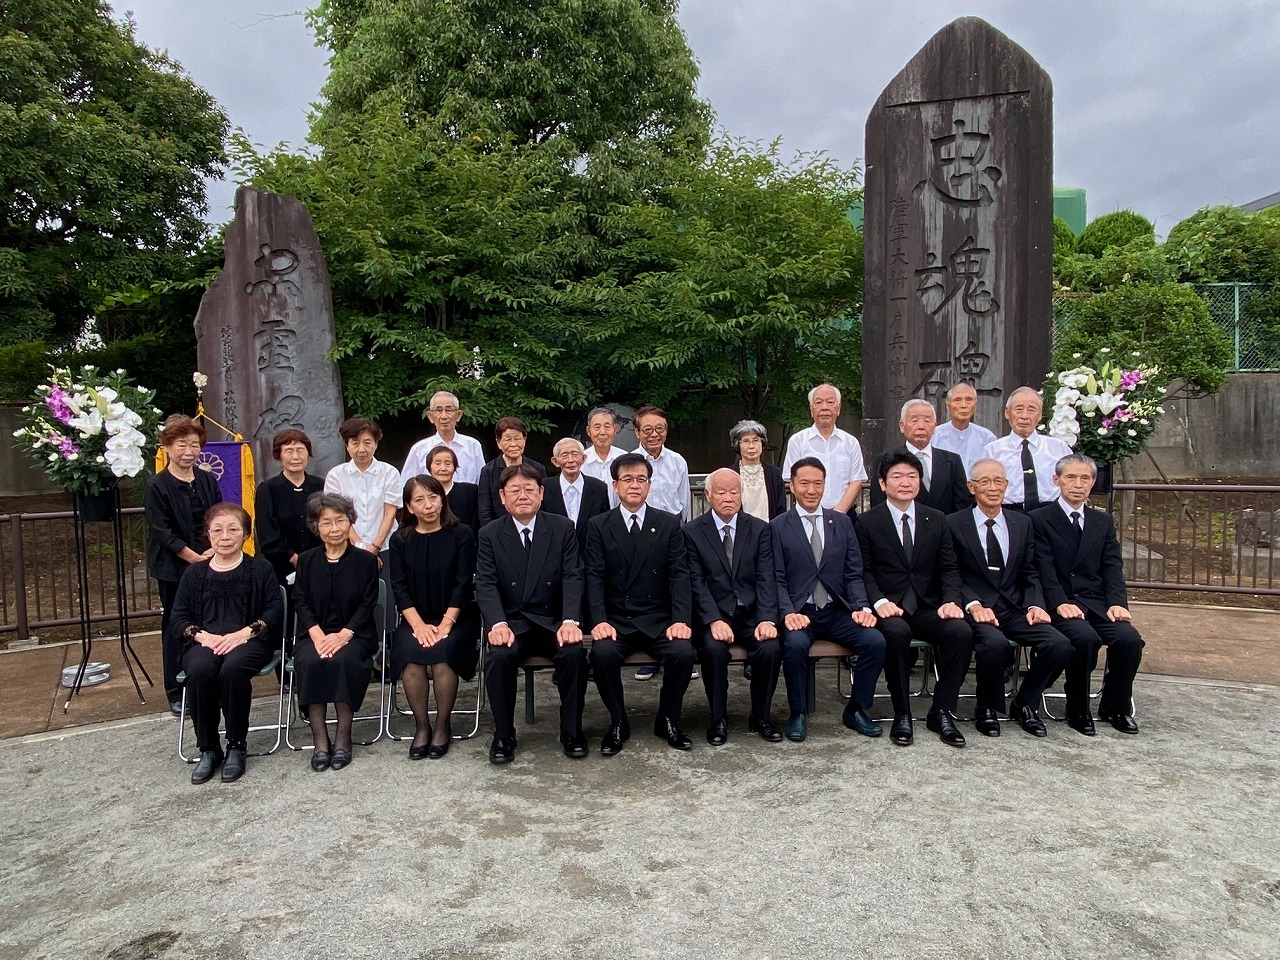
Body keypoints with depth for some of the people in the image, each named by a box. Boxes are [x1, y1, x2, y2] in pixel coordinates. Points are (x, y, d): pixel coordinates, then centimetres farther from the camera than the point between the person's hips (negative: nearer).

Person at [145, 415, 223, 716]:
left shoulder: (208, 481, 9)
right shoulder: (156, 486, -5)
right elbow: (162, 531, -10)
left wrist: (214, 549, -10)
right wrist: (191, 556, -17)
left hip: (209, 564, 4)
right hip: (174, 568, -3)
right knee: (176, 628, 5)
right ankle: (176, 694, 16)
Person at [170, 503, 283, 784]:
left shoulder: (260, 569, 10)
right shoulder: (194, 573, 17)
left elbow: (275, 612, 0)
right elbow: (177, 617, 12)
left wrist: (243, 633, -15)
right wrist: (202, 635, -9)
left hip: (248, 641, -2)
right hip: (205, 642, 2)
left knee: (233, 668, -35)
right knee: (199, 671, -32)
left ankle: (236, 747, -16)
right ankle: (208, 749, -14)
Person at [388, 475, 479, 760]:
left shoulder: (461, 534, -1)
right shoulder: (400, 540, 6)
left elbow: (463, 584, -6)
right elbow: (399, 588, -1)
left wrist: (445, 624, -16)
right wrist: (419, 625, -14)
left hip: (456, 619, -2)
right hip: (416, 620, 2)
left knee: (443, 651, -30)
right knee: (410, 652, -28)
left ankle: (443, 725, -10)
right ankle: (421, 726, -11)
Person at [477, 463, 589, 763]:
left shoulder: (563, 529, 2)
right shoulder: (490, 535, 3)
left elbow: (572, 578, -6)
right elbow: (486, 585, -5)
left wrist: (570, 621, -23)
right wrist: (498, 623, -24)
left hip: (554, 622, 0)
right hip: (511, 622, 0)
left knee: (575, 652, -29)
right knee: (500, 656, -30)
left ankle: (572, 732, -6)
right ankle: (503, 735, -8)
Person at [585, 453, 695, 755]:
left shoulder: (669, 523, 7)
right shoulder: (598, 526, 5)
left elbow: (679, 574, 0)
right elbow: (594, 578, -2)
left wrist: (680, 620, -14)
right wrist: (599, 620, -18)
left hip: (659, 620, 1)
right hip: (616, 620, 0)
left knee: (683, 653, -26)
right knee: (603, 654, -30)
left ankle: (668, 720, 2)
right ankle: (618, 723, -3)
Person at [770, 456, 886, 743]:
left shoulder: (842, 522, 12)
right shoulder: (778, 526, 3)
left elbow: (854, 574, 9)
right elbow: (777, 579, -3)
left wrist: (862, 607, -8)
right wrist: (789, 613, -20)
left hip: (838, 612, 3)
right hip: (800, 612, -3)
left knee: (876, 641, -21)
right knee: (795, 644, -33)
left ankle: (856, 710, 1)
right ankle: (797, 714, -9)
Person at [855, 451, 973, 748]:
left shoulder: (936, 520, 13)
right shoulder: (867, 522, 3)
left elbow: (949, 568, 10)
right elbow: (863, 571, -2)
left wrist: (952, 600, -9)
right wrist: (879, 601, -19)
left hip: (928, 607, 3)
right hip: (890, 608, -3)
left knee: (961, 631, -26)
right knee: (897, 632, -36)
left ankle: (941, 711, -10)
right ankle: (902, 714, -18)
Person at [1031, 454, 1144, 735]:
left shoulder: (1103, 522, 19)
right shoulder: (1040, 519, 3)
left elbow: (1112, 568, 9)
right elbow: (1044, 569, -7)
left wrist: (1117, 603, -8)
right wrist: (1061, 603, -21)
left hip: (1097, 603, 5)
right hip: (1060, 604, -4)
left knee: (1130, 638, -21)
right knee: (1085, 637, -31)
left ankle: (1114, 707, 3)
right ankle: (1077, 710, -10)